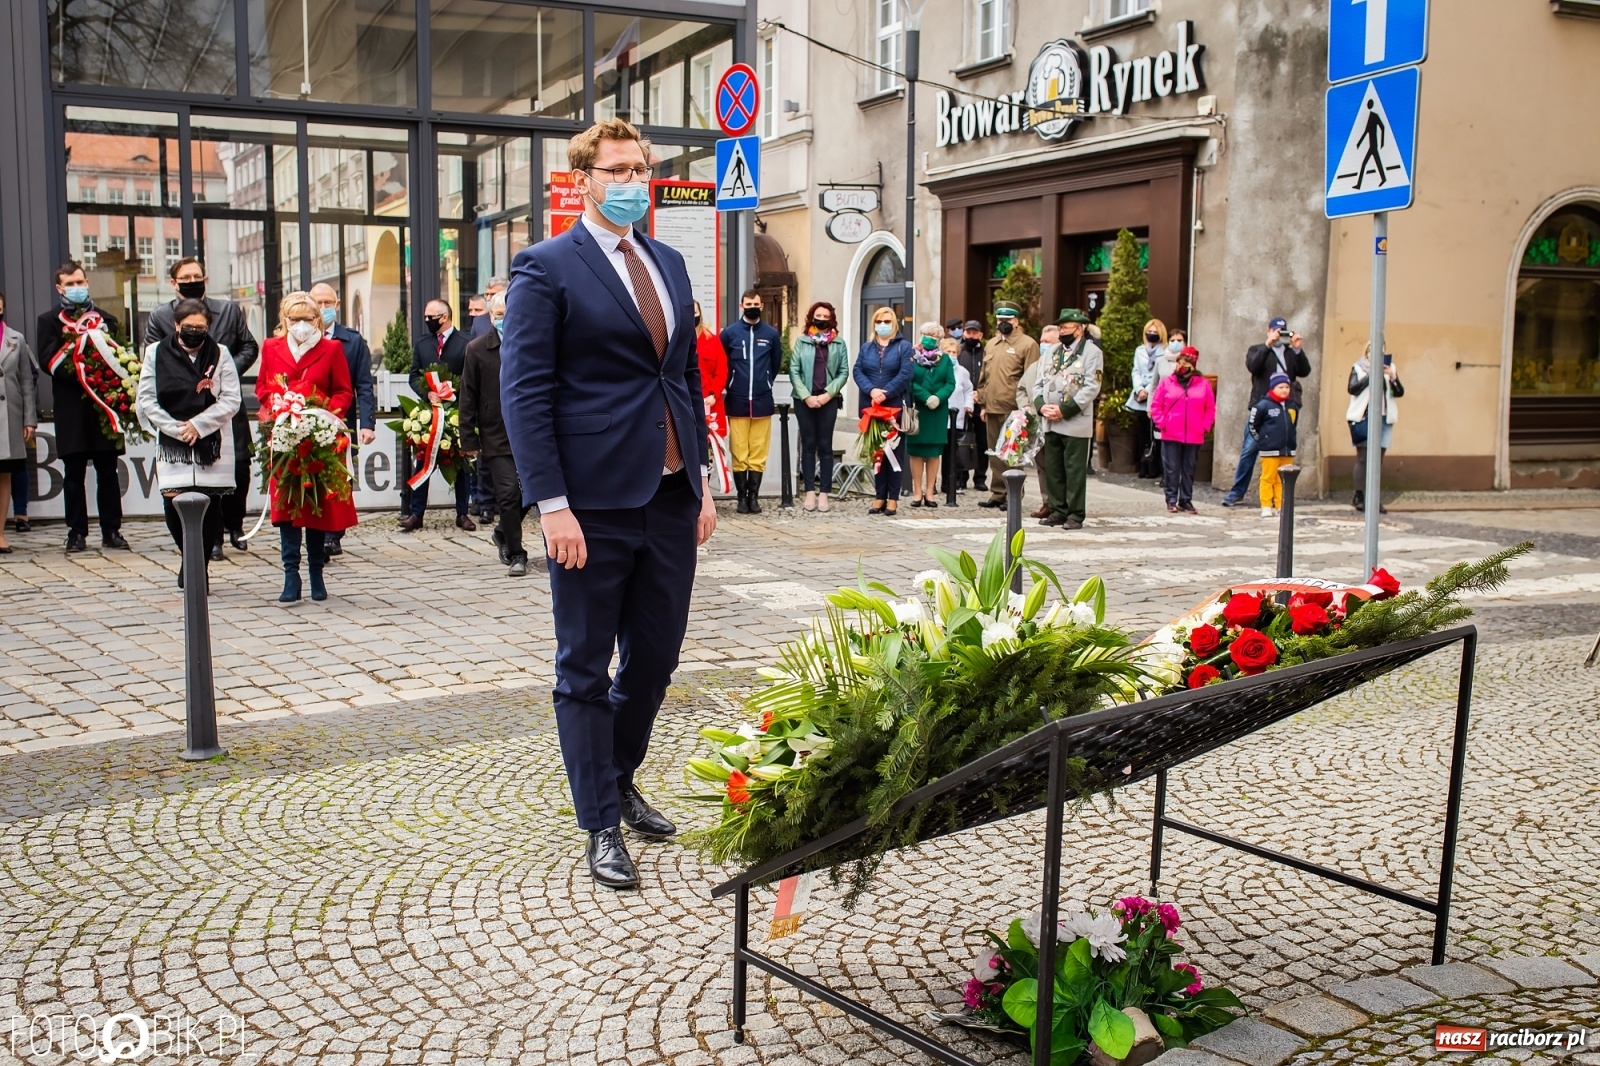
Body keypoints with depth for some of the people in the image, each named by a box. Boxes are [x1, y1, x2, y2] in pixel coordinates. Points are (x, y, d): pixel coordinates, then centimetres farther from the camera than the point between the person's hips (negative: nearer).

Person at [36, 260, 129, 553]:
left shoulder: (105, 319, 14)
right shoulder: (48, 321, 7)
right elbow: (48, 361, -4)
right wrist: (80, 377, -16)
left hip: (104, 404, 2)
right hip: (71, 410, -1)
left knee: (108, 472, 3)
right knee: (74, 473, 2)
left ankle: (111, 531, 8)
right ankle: (77, 533, 6)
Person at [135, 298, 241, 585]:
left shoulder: (220, 354, 2)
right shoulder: (156, 353, 3)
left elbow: (231, 399, -3)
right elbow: (147, 399, 1)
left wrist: (198, 425, -12)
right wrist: (176, 429, -9)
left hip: (212, 444, 0)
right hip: (171, 445, 0)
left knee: (209, 508, -1)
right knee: (173, 507, -5)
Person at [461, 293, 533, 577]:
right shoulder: (477, 349, 0)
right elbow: (468, 397, 1)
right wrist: (469, 439, -3)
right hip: (495, 435, -2)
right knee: (509, 492, -5)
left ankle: (504, 532, 35)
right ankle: (515, 555, 7)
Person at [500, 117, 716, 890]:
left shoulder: (669, 264, 14)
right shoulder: (546, 268, -6)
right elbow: (524, 393, -11)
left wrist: (700, 477, 12)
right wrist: (552, 505, -17)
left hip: (670, 498, 7)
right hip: (595, 504, -6)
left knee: (655, 658, 15)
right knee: (585, 670, 6)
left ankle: (619, 782, 37)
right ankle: (601, 826, 18)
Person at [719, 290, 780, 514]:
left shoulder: (771, 334, 5)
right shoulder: (729, 333, 2)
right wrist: (731, 384, 9)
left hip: (762, 401, 1)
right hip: (737, 402, -1)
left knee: (758, 453, 2)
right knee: (739, 453, 0)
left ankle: (754, 496, 8)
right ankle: (742, 497, 6)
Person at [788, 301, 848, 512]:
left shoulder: (839, 343, 6)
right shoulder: (801, 342, 5)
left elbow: (844, 372, 1)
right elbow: (793, 371, 0)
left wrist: (828, 394, -11)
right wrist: (806, 396, -11)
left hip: (828, 400, 0)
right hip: (805, 400, 0)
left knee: (825, 446, 1)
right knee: (808, 444, 3)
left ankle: (824, 492, 3)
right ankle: (810, 491, 5)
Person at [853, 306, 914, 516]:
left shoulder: (903, 347, 5)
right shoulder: (866, 348, 15)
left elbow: (905, 375, -7)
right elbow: (857, 372, 3)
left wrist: (885, 393, -16)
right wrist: (871, 390, -15)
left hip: (895, 406, -3)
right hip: (870, 406, 3)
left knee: (894, 451, -2)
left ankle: (893, 498, 1)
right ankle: (880, 497, 8)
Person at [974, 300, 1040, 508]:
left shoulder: (1027, 344, -4)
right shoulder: (991, 345, 17)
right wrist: (983, 404, 15)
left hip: (1013, 410, -7)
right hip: (992, 409, 7)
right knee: (994, 453, 10)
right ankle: (997, 493, 16)